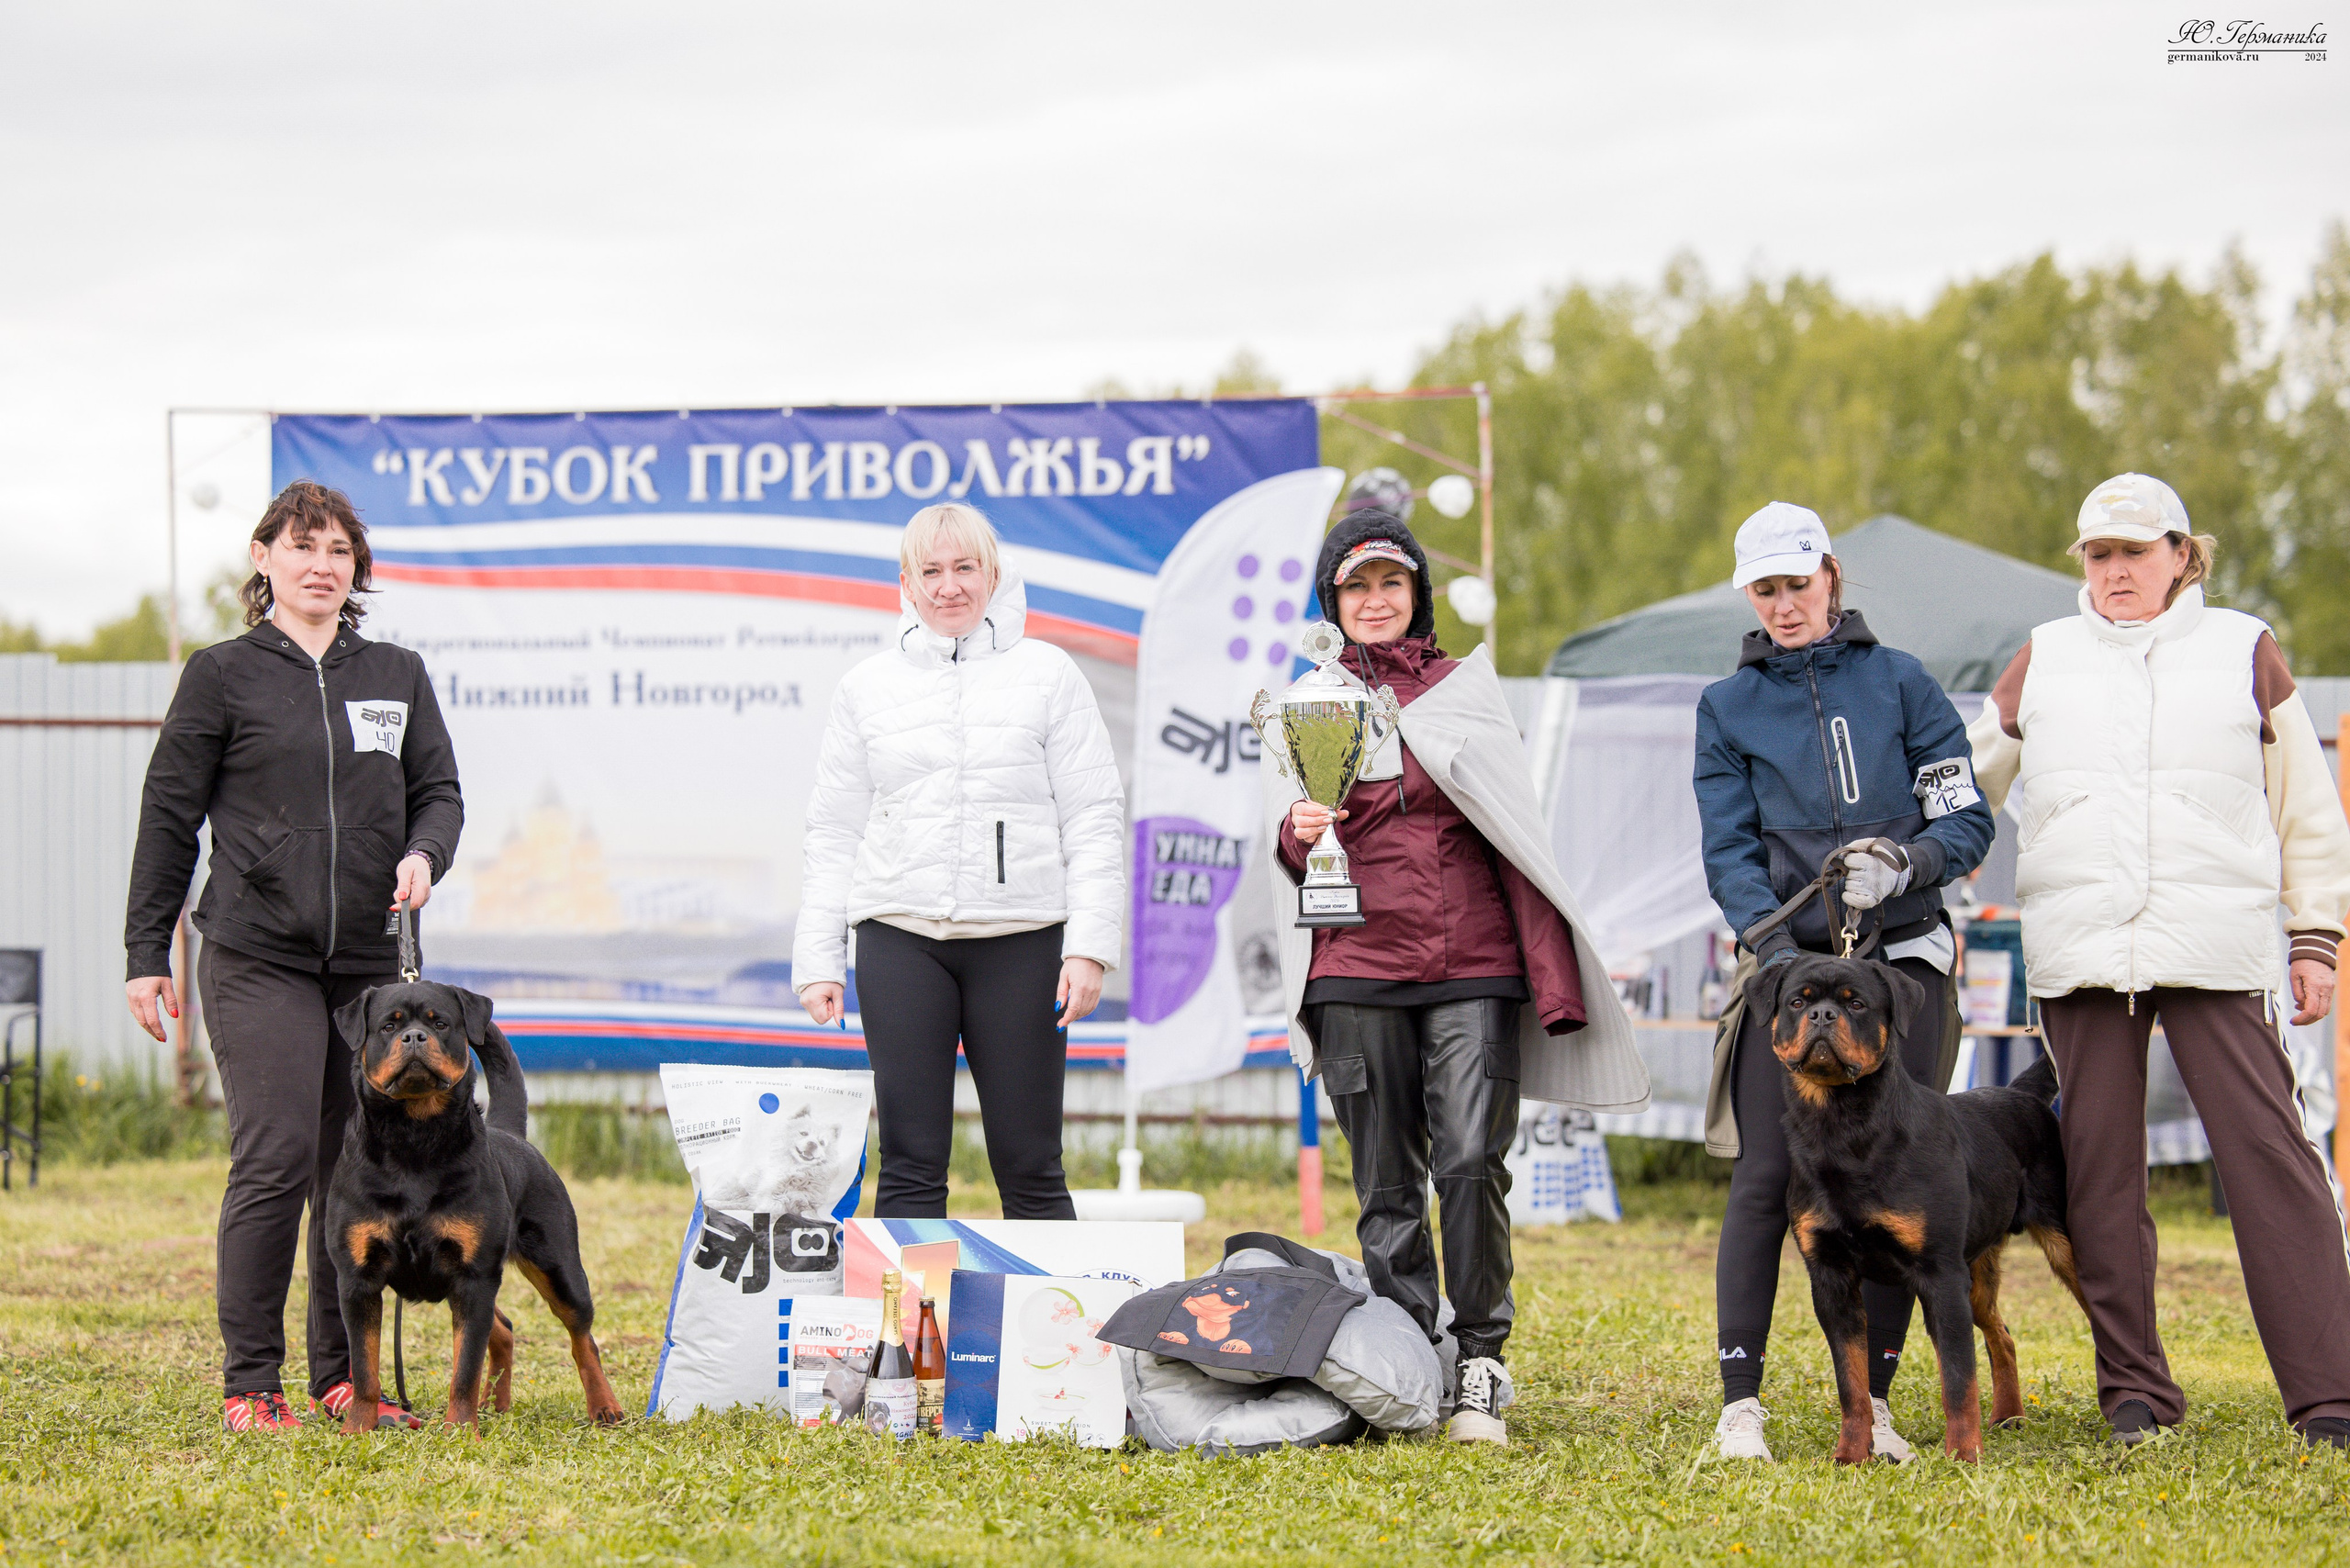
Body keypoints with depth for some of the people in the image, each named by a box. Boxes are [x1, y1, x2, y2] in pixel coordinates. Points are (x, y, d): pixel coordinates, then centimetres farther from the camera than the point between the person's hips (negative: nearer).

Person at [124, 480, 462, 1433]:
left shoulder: (397, 676, 14)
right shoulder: (221, 676, 3)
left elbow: (439, 791, 17)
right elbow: (169, 815, 5)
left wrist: (423, 854, -7)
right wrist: (146, 953, 2)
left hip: (371, 960, 4)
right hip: (257, 959, -4)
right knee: (274, 1160, -11)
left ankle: (345, 1378, 14)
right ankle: (250, 1384, -4)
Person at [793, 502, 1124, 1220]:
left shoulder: (1048, 675, 7)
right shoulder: (867, 687, 12)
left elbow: (1094, 819, 4)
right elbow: (835, 831, 14)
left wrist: (1089, 946, -6)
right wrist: (817, 959, 6)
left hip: (1021, 938, -1)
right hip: (900, 939, 1)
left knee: (1031, 1167, 0)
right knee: (909, 1166, -1)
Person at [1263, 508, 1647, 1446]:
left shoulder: (1468, 687, 13)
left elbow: (1514, 826, 13)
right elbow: (1283, 851, 10)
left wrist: (1550, 969, 5)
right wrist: (1298, 833, -15)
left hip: (1474, 964, -1)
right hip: (1358, 971, 1)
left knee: (1473, 1164, -12)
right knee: (1386, 1181, 2)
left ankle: (1478, 1365, -4)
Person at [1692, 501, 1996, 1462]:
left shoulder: (1899, 682, 8)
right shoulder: (1728, 708, 9)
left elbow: (1969, 822, 4)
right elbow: (1730, 853, 2)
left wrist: (1900, 864, -15)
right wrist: (1772, 945, -14)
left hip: (1902, 960, 0)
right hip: (1788, 960, 0)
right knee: (1765, 1180, -9)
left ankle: (1872, 1402, 5)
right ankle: (1740, 1402, -6)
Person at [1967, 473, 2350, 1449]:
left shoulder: (2243, 651, 9)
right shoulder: (2044, 659, 14)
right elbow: (1971, 783, 25)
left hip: (2216, 947, -2)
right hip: (2079, 953, 2)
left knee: (2269, 1151, -10)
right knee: (2101, 1169, 2)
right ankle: (2135, 1389, 12)